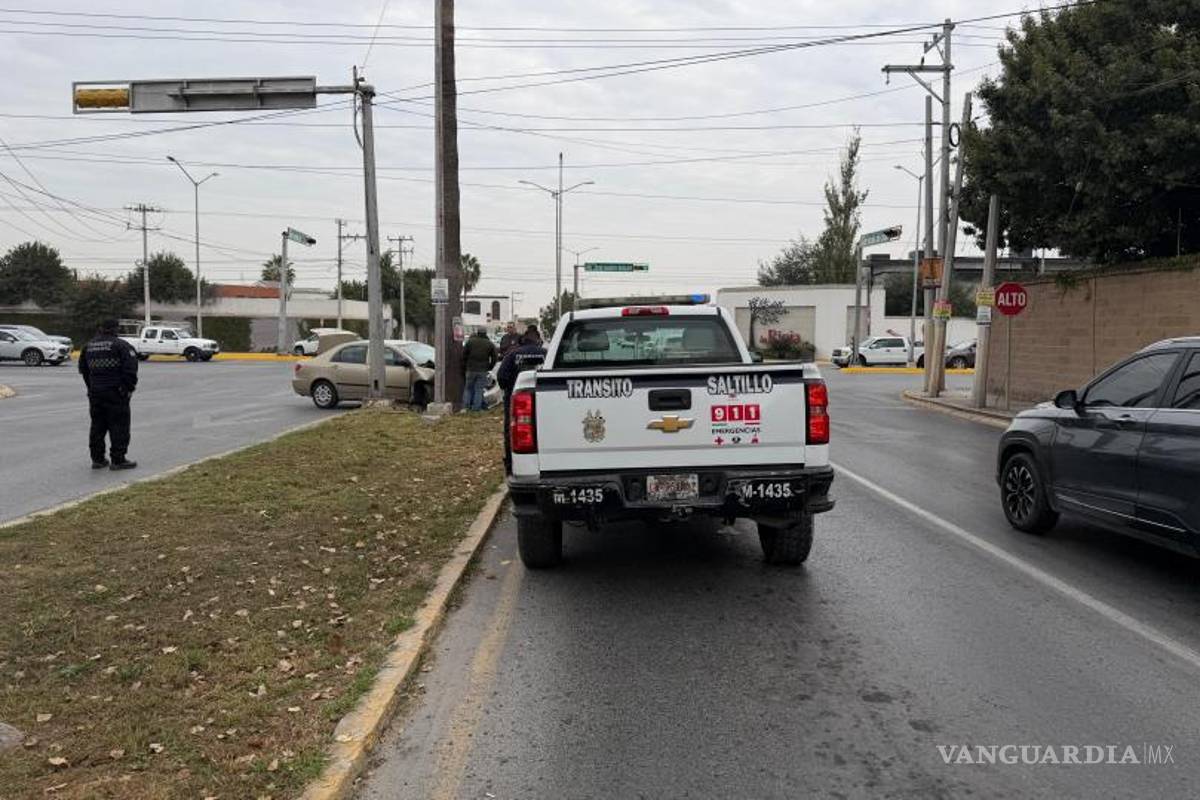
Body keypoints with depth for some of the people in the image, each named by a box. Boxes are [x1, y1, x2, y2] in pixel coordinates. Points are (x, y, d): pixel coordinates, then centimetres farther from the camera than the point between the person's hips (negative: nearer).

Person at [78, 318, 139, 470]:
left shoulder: (88, 346, 13)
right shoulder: (121, 345, -9)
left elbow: (83, 369, 19)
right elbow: (131, 367, -16)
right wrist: (129, 387, -7)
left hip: (95, 393, 6)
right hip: (116, 393, -6)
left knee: (97, 426, 14)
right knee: (119, 426, -1)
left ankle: (97, 459, 17)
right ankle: (118, 460, -2)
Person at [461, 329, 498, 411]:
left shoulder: (470, 341, 2)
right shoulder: (490, 344, 4)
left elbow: (464, 356, 3)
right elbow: (494, 358, 6)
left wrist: (464, 367, 12)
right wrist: (489, 368, 16)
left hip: (470, 370, 0)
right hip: (483, 371, 0)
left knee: (468, 388, 10)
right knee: (479, 389, 4)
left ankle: (466, 406, 6)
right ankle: (476, 407, 1)